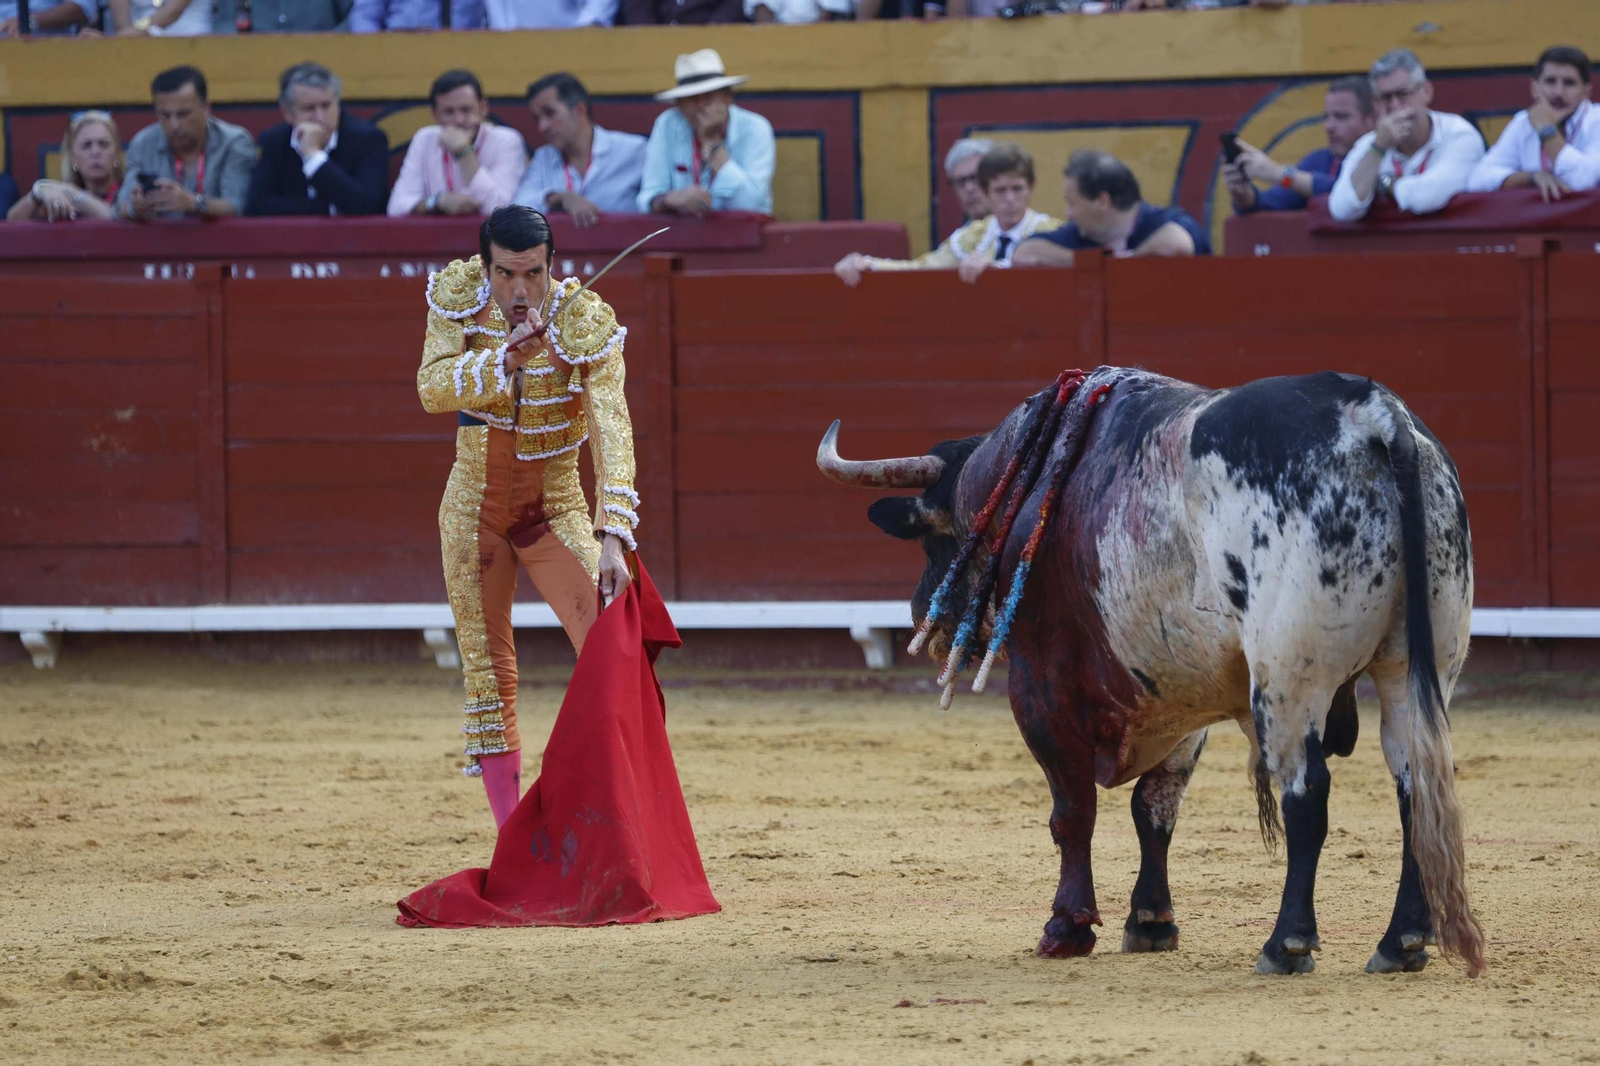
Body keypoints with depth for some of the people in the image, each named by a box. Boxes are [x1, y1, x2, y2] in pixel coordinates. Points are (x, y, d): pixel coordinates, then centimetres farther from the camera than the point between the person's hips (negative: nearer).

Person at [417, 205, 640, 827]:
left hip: (556, 510, -2)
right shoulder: (458, 298, -13)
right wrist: (505, 360, -43)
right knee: (488, 672, 4)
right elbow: (432, 389, -26)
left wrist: (614, 538, -41)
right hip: (475, 508, 2)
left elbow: (612, 433, -30)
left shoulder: (586, 322, -21)